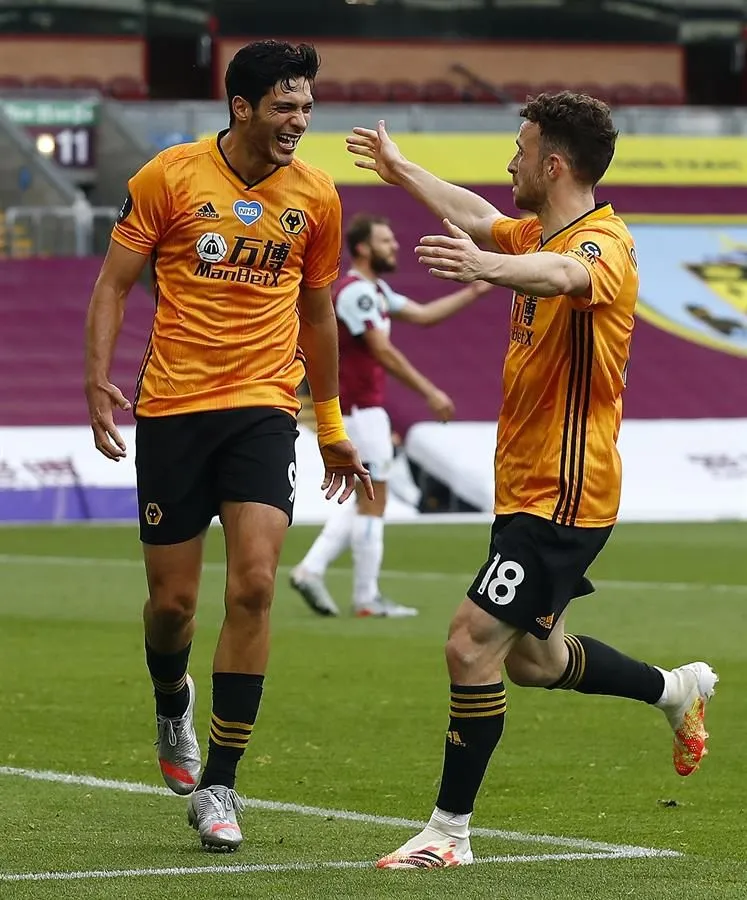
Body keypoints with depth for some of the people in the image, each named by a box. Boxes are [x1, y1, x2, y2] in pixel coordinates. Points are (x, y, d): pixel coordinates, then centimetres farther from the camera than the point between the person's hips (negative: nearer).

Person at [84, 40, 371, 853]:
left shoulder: (315, 197, 5)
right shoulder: (170, 176, -4)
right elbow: (114, 283, 1)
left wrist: (332, 428, 22)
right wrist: (98, 378, -13)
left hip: (263, 409, 1)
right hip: (171, 410, -1)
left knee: (253, 587, -15)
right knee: (172, 600, 3)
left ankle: (217, 785, -6)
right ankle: (172, 706, 40)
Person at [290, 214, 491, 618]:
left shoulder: (375, 291, 15)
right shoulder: (356, 292, -16)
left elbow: (423, 314, 19)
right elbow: (383, 352, -21)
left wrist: (474, 292, 14)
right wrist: (430, 393, -21)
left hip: (364, 407, 10)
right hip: (360, 408, -10)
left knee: (363, 499, 13)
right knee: (373, 499, -4)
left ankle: (310, 570, 10)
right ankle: (367, 598, 2)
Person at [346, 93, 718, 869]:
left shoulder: (604, 243, -19)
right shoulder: (539, 234, 10)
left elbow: (564, 274, -44)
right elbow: (480, 219, 34)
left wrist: (488, 266, -64)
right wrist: (400, 170, 42)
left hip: (563, 497, -10)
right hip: (528, 487, 10)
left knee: (471, 647, -14)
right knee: (532, 660, 22)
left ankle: (449, 833, -6)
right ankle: (677, 690, 42)